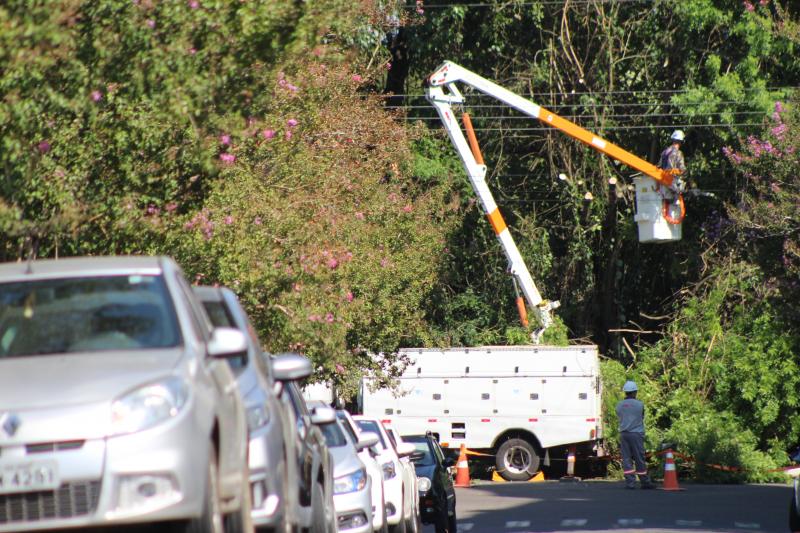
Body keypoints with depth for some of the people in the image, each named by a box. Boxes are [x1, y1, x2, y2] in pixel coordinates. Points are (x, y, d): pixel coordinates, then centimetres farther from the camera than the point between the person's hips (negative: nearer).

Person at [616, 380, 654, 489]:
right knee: (639, 459, 3)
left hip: (623, 434, 3)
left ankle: (630, 482, -4)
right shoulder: (639, 404, -4)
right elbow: (642, 418, 8)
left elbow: (619, 418, 11)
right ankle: (644, 482, 10)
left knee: (626, 459, 3)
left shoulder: (619, 405, 5)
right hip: (636, 433, -3)